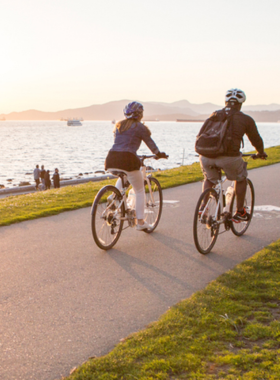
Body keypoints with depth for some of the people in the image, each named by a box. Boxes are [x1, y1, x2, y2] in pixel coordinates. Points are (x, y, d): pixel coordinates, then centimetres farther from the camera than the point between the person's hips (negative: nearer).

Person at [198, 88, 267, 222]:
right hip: (229, 157, -3)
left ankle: (203, 206, 15)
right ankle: (240, 212, 28)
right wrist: (261, 152, 39)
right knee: (241, 178, 24)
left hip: (206, 156, 3)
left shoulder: (215, 115, 18)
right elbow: (256, 139, 19)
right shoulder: (246, 119, 10)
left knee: (209, 179, 30)